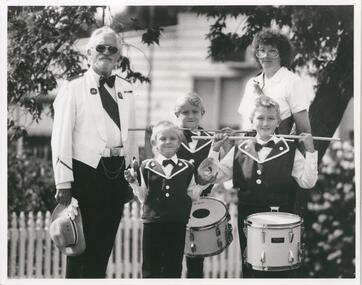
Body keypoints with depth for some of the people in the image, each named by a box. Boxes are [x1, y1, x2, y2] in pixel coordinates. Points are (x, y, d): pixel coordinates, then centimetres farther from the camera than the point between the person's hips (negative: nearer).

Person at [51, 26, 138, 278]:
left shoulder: (126, 89, 13)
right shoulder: (73, 88, -2)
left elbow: (131, 133, 16)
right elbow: (61, 137, -7)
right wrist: (64, 182, -14)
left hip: (118, 173, 5)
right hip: (86, 171, -5)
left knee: (104, 243, 9)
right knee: (81, 245, -2)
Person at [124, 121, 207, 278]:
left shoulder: (187, 168, 5)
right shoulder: (147, 166, 2)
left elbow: (192, 195, 8)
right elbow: (143, 197, 2)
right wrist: (134, 183, -13)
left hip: (178, 224, 1)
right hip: (153, 223, -1)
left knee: (173, 268, 7)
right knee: (151, 268, 6)